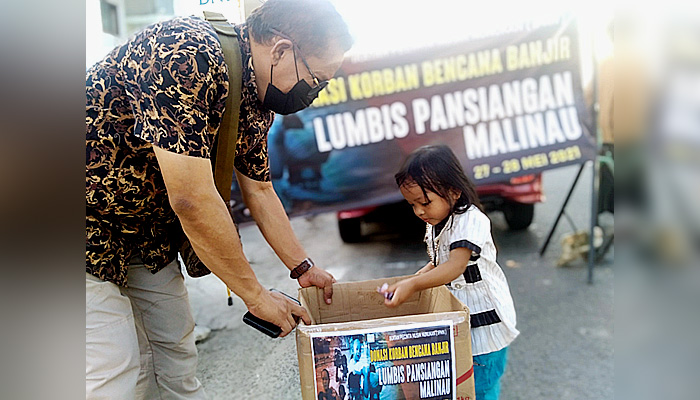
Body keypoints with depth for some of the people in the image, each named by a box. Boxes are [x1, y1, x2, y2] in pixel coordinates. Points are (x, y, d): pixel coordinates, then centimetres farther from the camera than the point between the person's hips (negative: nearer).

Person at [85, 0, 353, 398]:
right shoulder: (186, 53, -31)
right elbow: (192, 199, -33)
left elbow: (259, 191, 9)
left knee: (177, 358, 13)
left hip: (146, 231, 8)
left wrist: (304, 267, 10)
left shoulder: (258, 104, -3)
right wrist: (256, 295, -21)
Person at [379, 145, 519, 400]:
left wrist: (414, 285, -44)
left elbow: (456, 266, -35)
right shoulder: (434, 224, 6)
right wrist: (413, 279, 1)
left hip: (486, 322, -8)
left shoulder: (470, 220, -22)